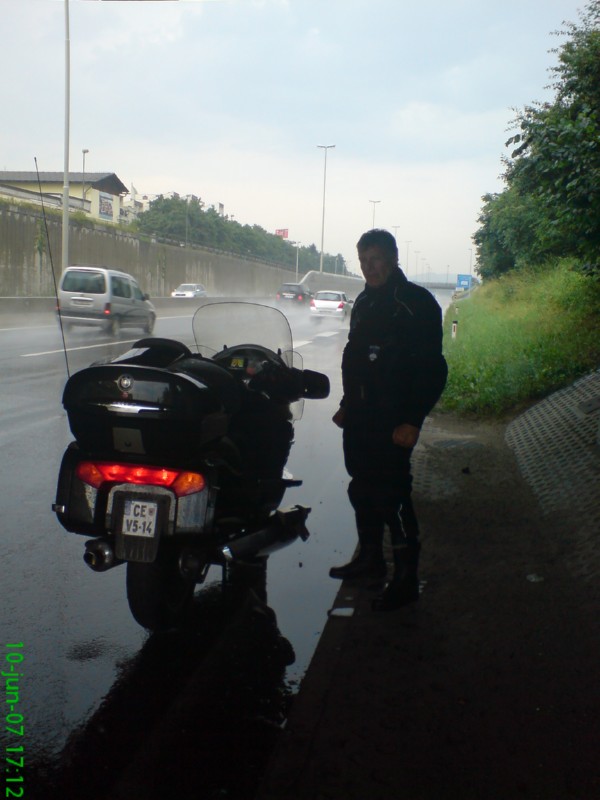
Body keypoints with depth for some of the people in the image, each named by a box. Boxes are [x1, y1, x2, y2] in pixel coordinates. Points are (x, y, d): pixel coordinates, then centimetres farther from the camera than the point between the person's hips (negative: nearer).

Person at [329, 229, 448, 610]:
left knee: (391, 495, -9)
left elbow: (432, 369, -16)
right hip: (360, 417, 8)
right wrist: (347, 405, 22)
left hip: (394, 420, -8)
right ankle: (370, 558, 32)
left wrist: (412, 421, -20)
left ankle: (406, 579, 0)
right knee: (362, 489, 16)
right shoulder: (365, 302, 14)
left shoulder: (417, 303, -11)